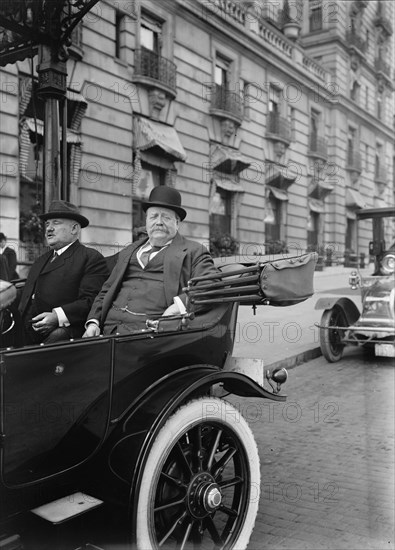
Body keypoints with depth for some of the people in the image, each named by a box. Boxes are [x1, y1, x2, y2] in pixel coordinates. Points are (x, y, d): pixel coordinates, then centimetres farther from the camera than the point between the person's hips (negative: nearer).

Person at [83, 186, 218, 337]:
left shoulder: (194, 252, 11)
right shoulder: (128, 252, 27)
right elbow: (106, 291, 26)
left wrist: (180, 304, -20)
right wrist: (93, 322, 9)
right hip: (110, 329, 5)